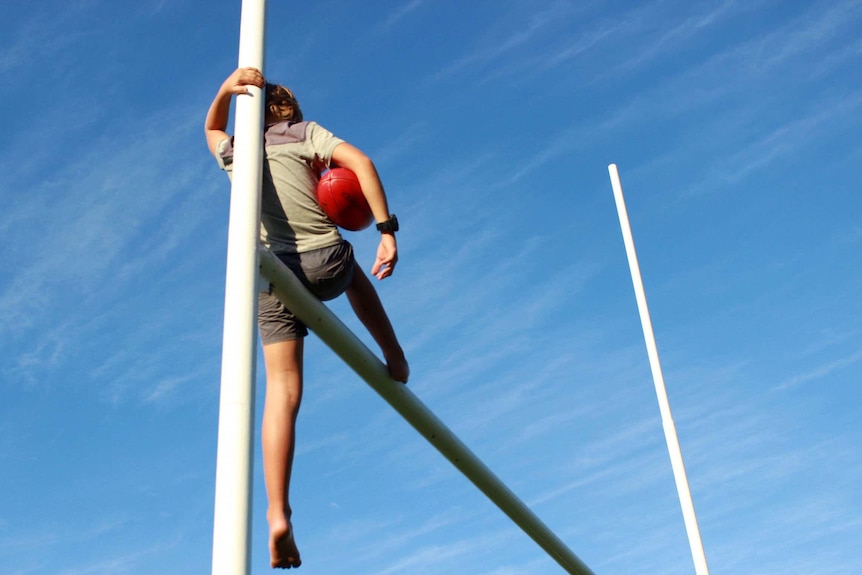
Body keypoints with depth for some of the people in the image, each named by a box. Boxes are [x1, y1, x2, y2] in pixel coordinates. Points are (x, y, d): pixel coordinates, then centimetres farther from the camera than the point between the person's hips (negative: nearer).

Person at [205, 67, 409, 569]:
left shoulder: (235, 151, 21)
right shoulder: (307, 132, 11)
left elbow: (212, 128, 44)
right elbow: (361, 162, -5)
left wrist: (226, 91, 23)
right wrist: (387, 229, -7)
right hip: (326, 262, -1)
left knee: (283, 392, -4)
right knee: (353, 273, 38)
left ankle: (279, 515, -17)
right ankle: (395, 360, 33)